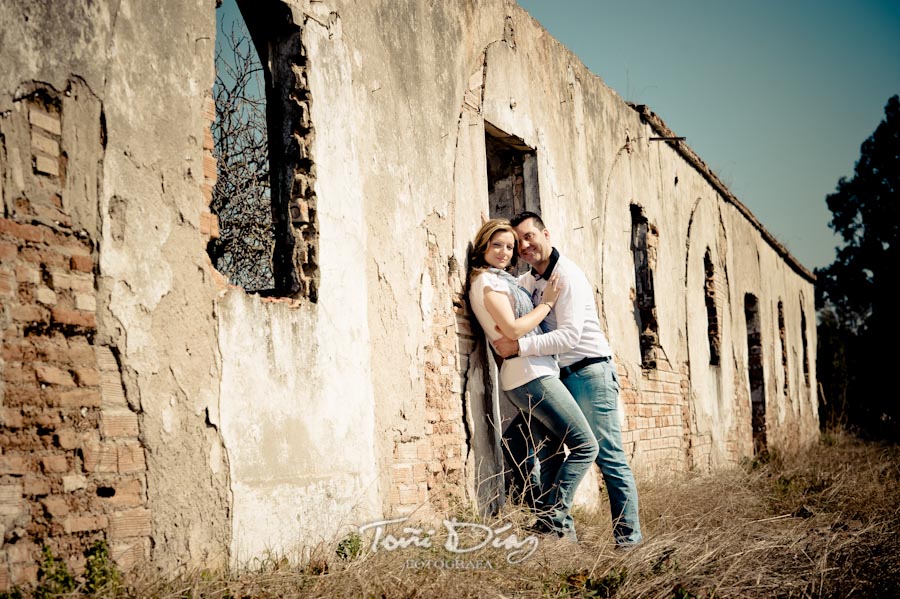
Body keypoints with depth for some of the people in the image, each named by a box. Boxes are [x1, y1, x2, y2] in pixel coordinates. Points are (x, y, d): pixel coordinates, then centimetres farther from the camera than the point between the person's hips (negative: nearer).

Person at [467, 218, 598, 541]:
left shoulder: (501, 279, 22)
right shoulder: (486, 280, -8)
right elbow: (512, 328, -17)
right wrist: (546, 303, -7)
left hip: (530, 377, 10)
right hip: (531, 374, -10)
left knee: (554, 453, 13)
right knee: (585, 445, -9)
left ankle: (549, 519, 13)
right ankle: (554, 518, -11)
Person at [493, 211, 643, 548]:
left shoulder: (567, 275, -14)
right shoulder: (527, 281, 12)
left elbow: (569, 336, -24)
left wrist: (519, 347, -28)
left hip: (590, 373, -9)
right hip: (558, 378, 9)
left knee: (608, 456, -7)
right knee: (546, 452, 10)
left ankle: (629, 533, -1)